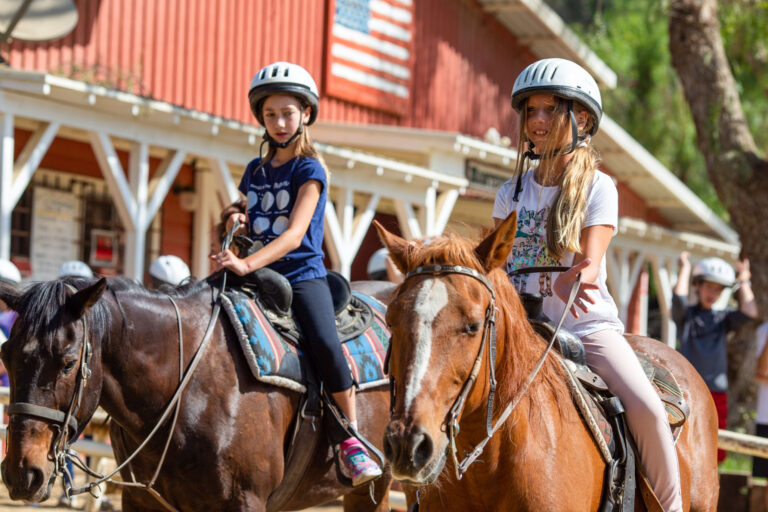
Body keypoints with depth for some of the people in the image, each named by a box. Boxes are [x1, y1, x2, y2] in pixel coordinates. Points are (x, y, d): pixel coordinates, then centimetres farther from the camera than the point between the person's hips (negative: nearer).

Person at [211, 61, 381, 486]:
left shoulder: (310, 169, -4)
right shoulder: (256, 171, 15)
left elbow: (295, 232, -17)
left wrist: (248, 263, -30)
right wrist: (239, 221, 2)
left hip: (303, 275, -6)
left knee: (325, 346, -27)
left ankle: (351, 441, -14)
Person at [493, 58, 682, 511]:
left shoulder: (598, 188, -2)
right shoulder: (512, 193, 10)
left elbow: (590, 265, -13)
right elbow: (497, 263, 8)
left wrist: (568, 283, -36)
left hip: (588, 324, -3)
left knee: (646, 407, -25)